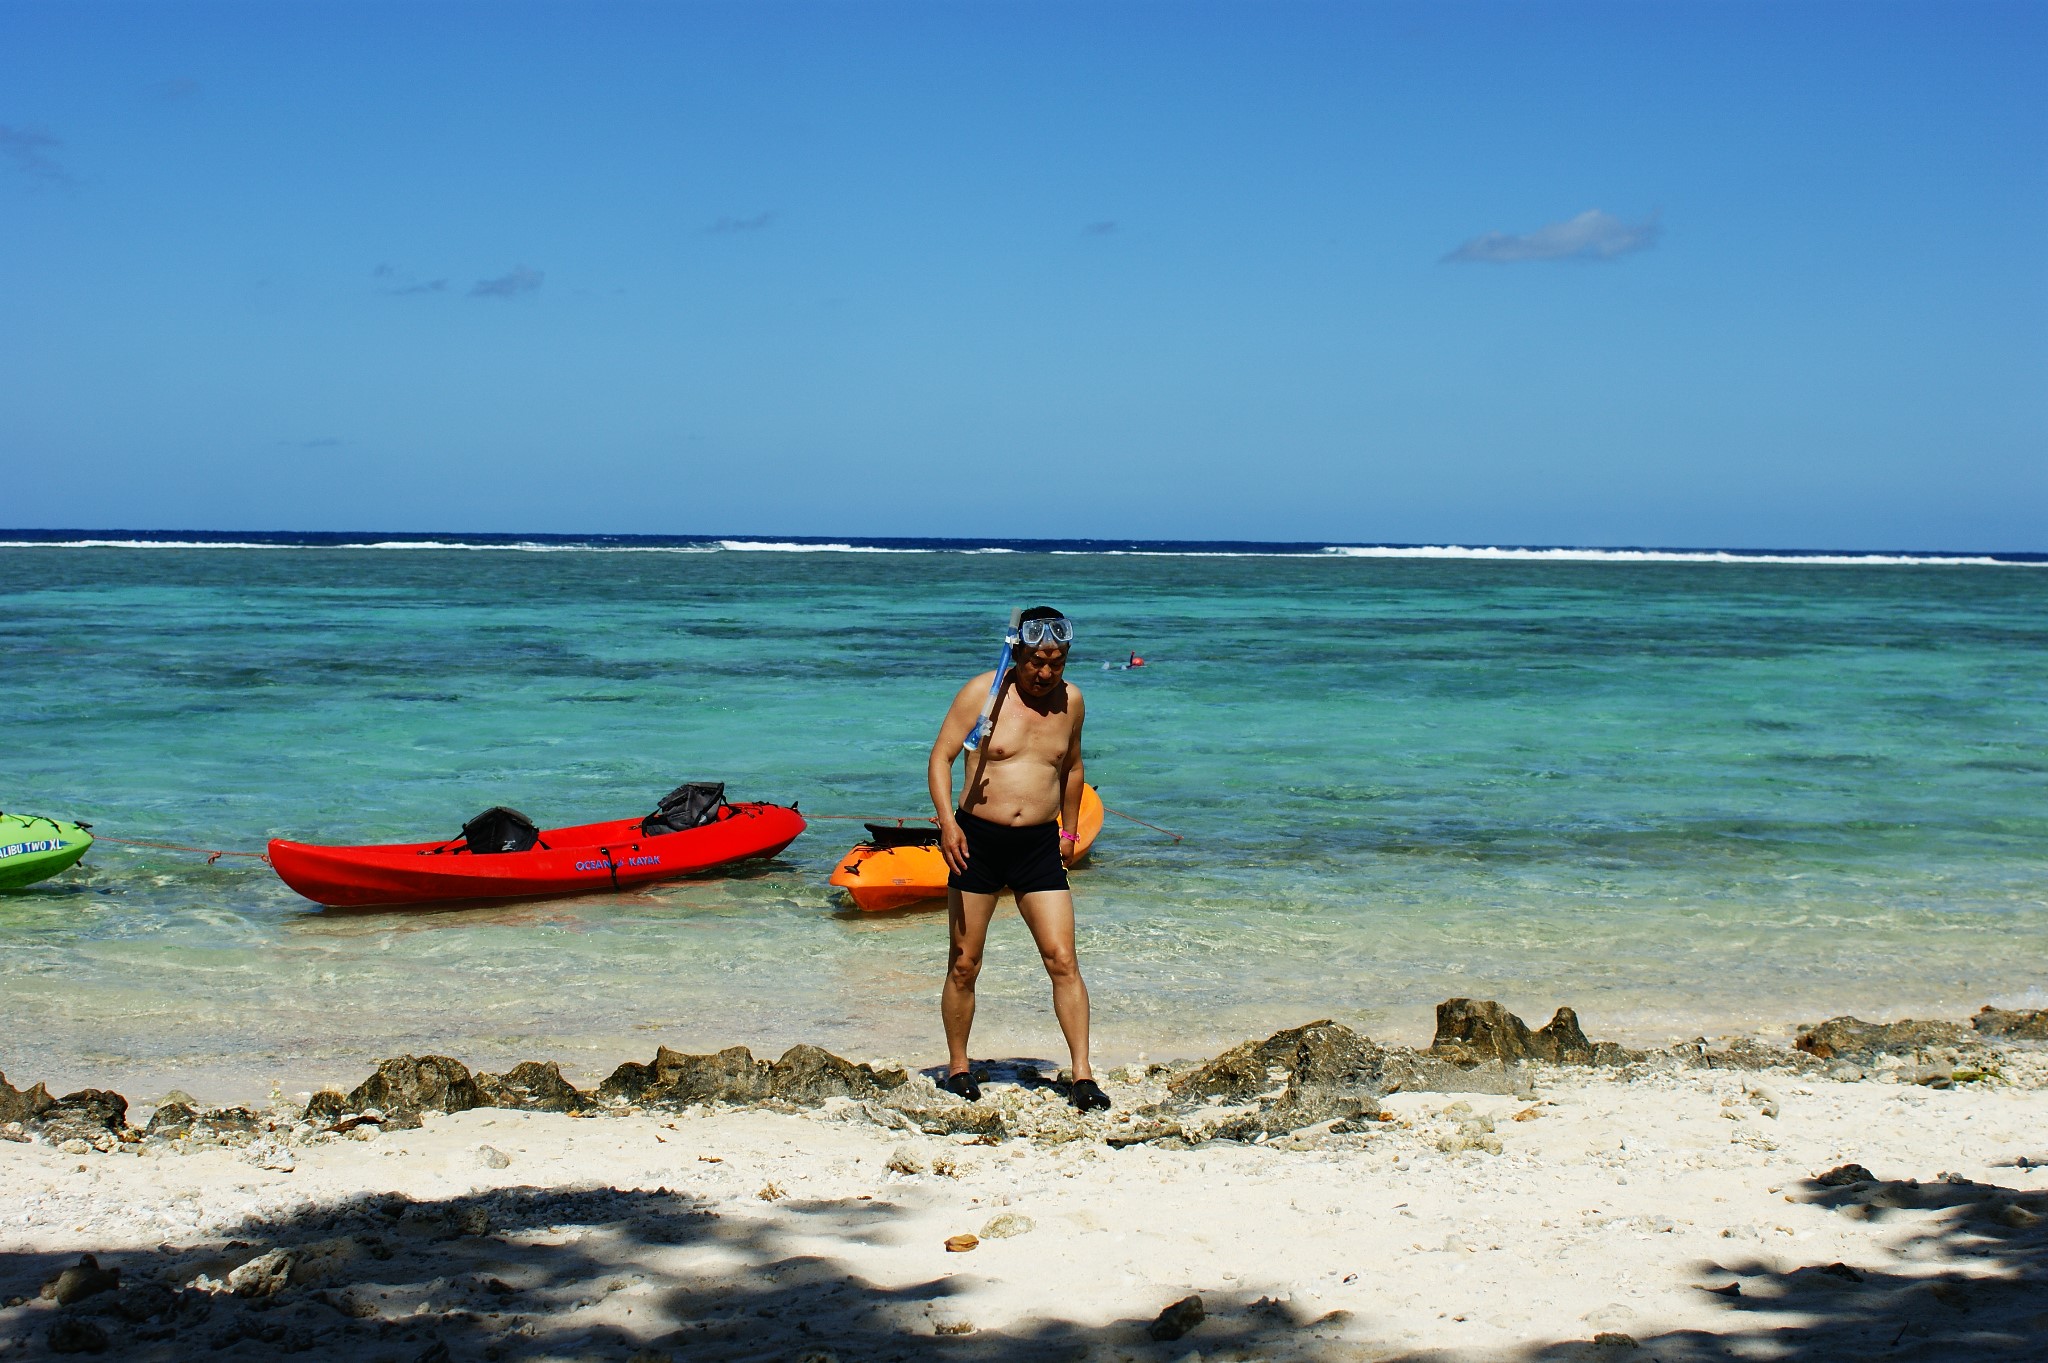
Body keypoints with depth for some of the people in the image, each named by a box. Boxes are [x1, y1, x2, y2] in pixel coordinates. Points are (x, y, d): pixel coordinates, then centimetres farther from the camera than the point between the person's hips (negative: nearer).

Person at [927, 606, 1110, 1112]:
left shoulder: (1070, 700, 6)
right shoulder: (983, 693, -6)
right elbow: (941, 756, -7)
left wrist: (1069, 830, 25)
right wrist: (947, 821, -20)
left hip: (1039, 845, 2)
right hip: (977, 841, -2)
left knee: (1063, 961, -7)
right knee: (964, 964, 5)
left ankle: (1082, 1077, -6)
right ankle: (958, 1067, 21)